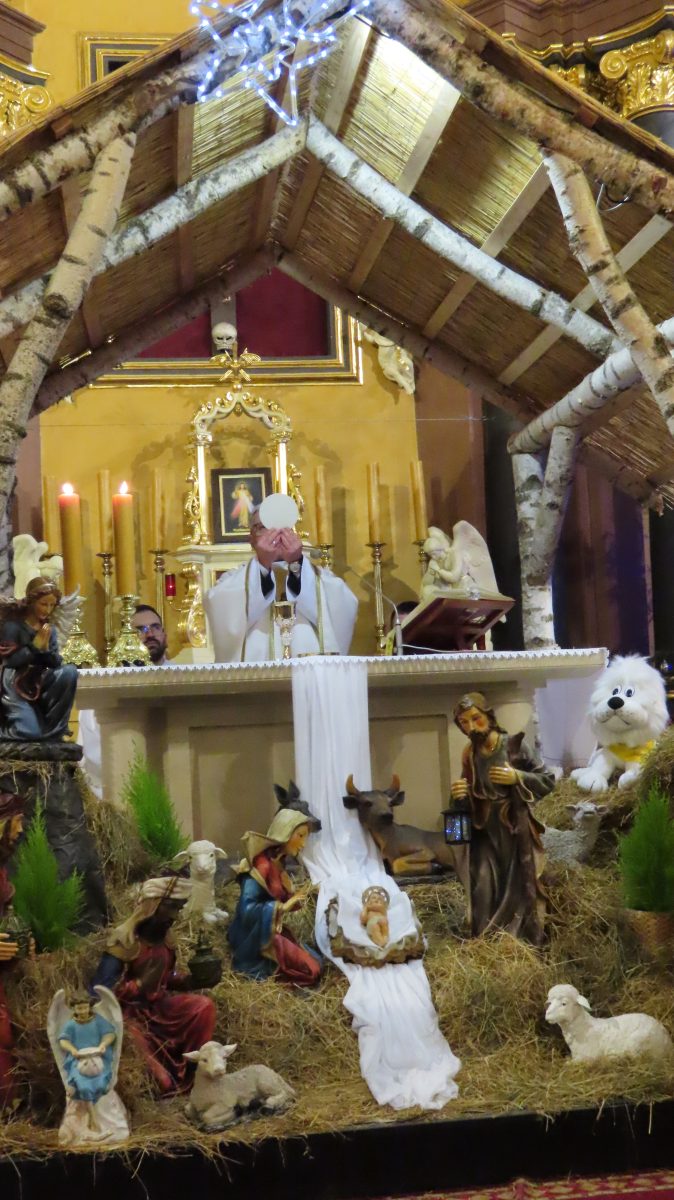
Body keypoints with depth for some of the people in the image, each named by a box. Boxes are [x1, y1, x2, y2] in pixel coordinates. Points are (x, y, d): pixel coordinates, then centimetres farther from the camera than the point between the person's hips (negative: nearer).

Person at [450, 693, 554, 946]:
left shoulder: (514, 746, -9)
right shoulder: (470, 755, 5)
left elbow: (548, 781, -5)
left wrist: (517, 777, -18)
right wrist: (459, 795, -6)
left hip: (516, 830, -3)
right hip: (485, 832, 3)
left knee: (520, 891, 0)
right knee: (484, 892, -5)